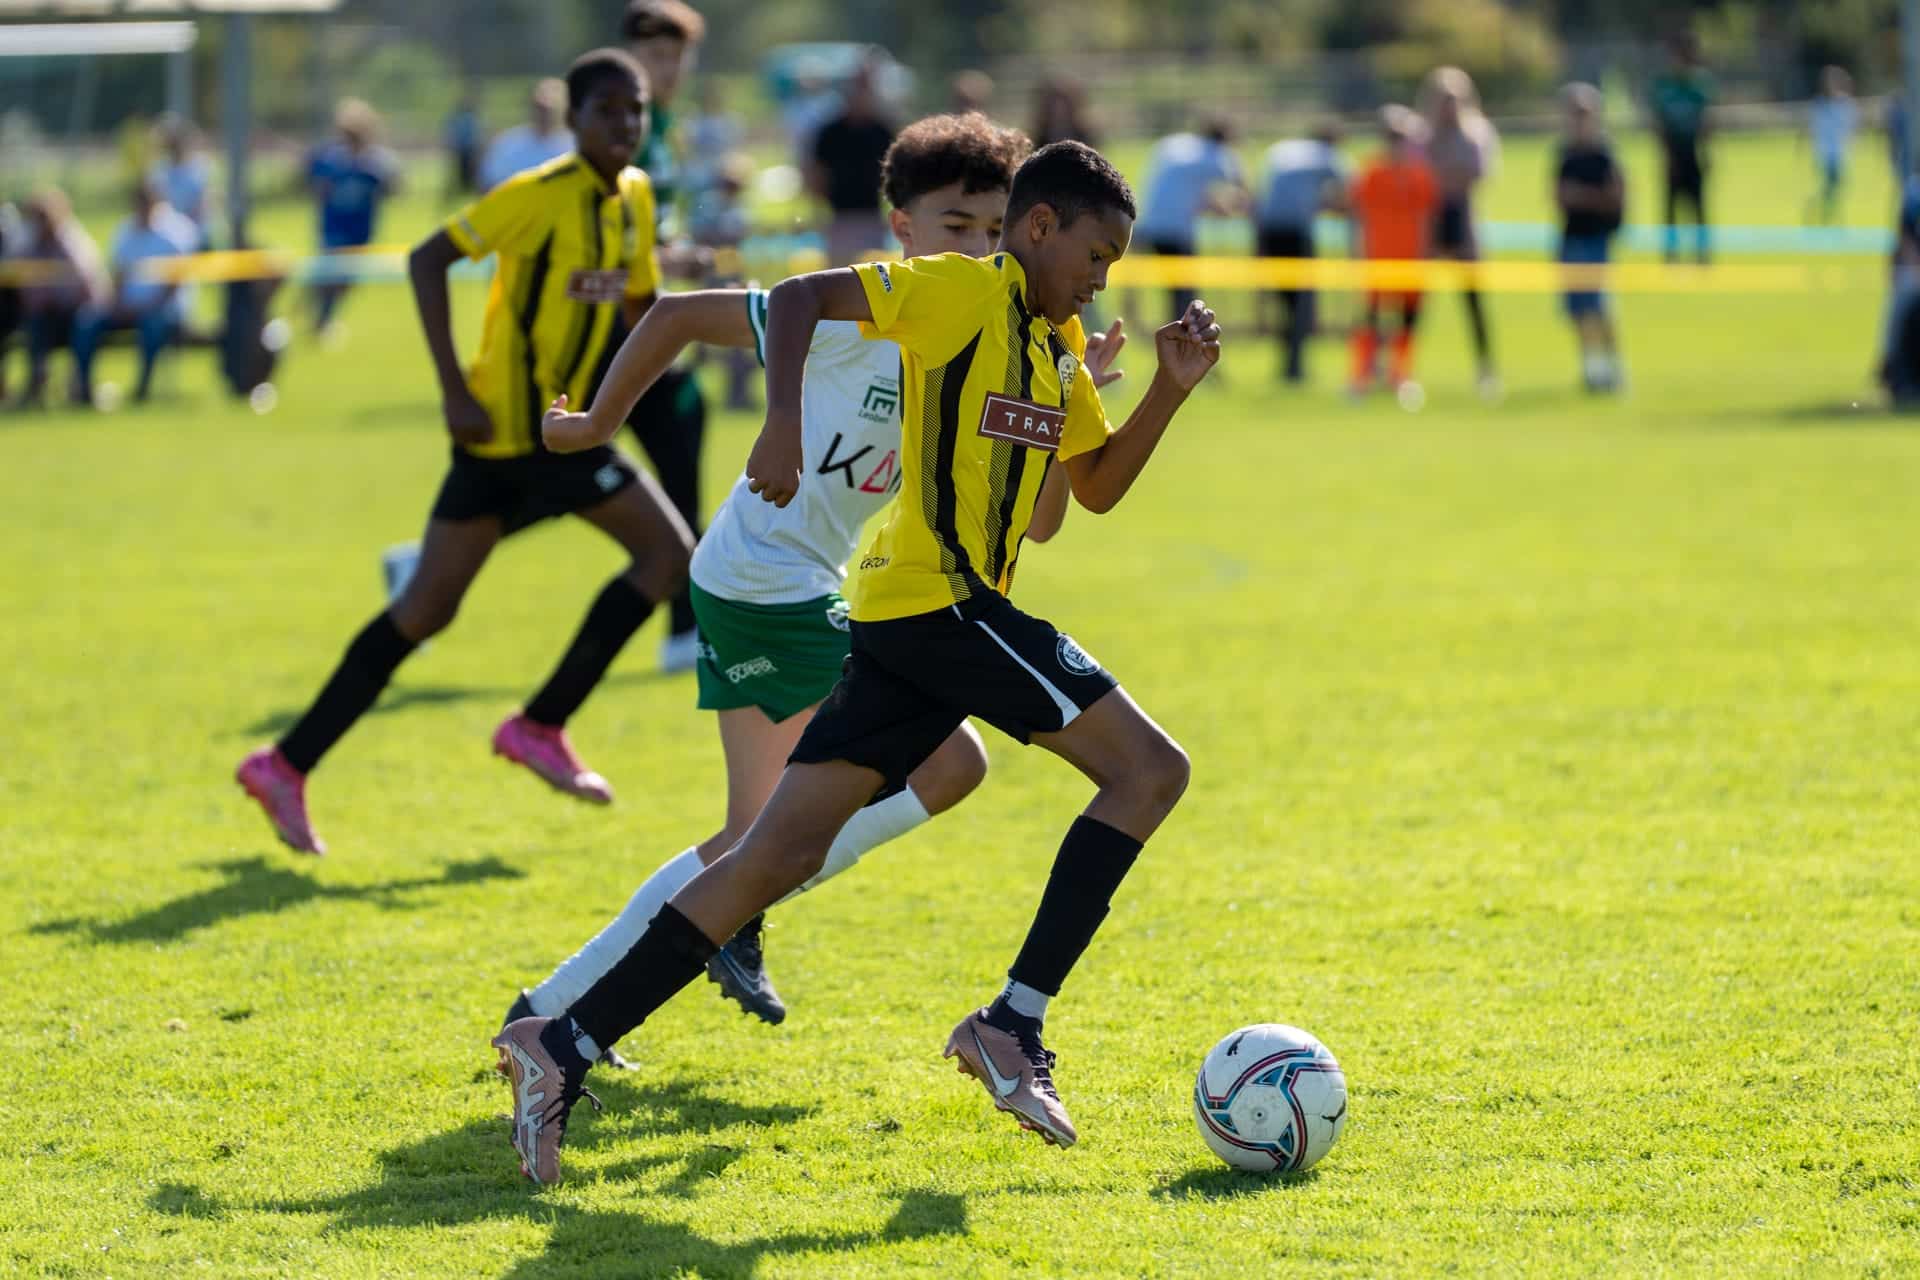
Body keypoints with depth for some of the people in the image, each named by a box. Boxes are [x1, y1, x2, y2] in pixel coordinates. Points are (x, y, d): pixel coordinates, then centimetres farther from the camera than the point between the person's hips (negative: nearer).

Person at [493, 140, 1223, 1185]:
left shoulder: (1057, 344, 20)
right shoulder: (964, 291, -7)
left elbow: (1099, 486, 26)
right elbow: (801, 298, -15)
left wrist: (1172, 386, 14)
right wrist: (785, 420, -28)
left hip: (906, 624, 9)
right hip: (942, 599, -9)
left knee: (781, 854, 2)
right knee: (1149, 767, -7)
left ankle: (563, 1048, -3)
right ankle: (1012, 1026, -9)